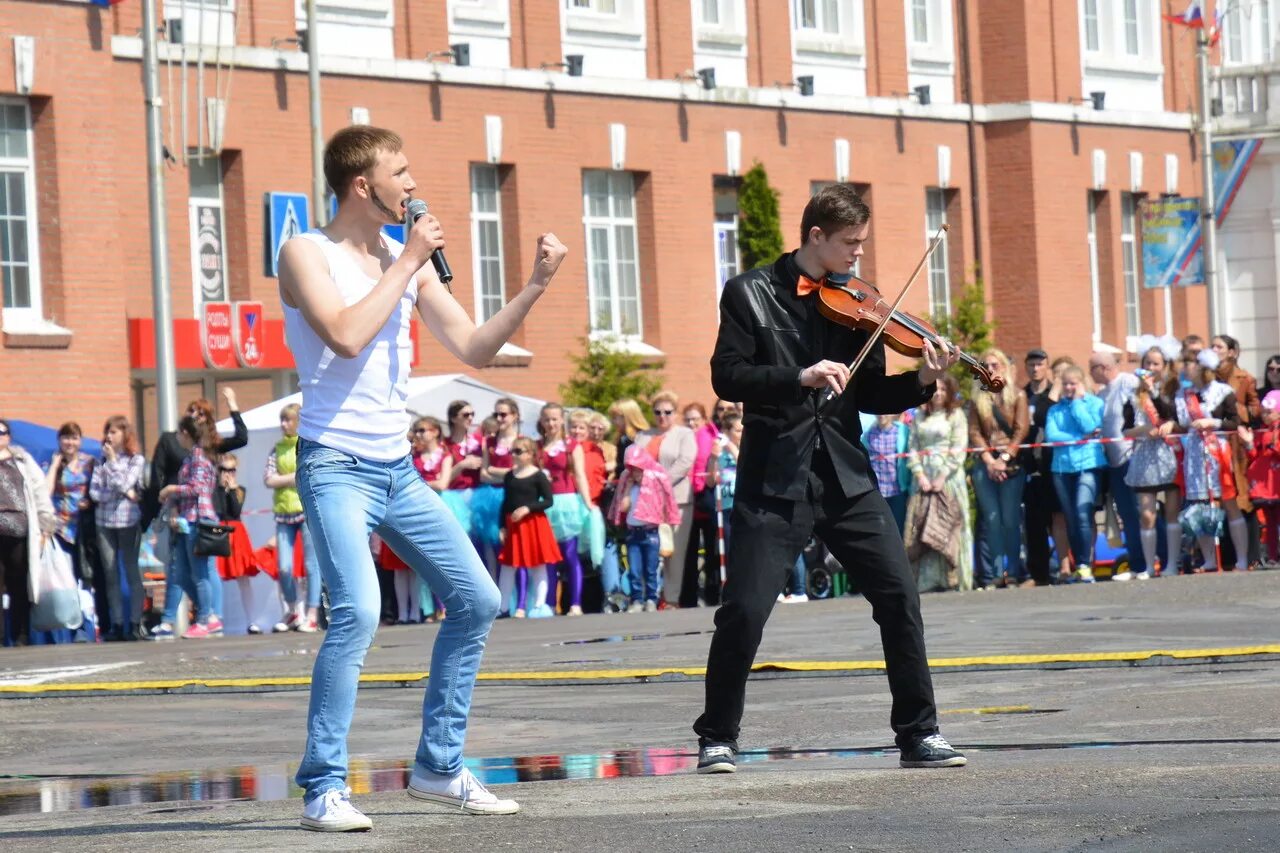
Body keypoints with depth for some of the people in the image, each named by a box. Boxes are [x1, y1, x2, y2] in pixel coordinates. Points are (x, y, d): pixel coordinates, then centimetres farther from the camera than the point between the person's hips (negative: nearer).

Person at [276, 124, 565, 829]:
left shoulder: (408, 257, 12)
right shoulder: (306, 254, -5)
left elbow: (474, 349, 12)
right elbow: (346, 336, -22)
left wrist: (533, 287, 1)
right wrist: (405, 263, -14)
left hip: (397, 471, 7)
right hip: (336, 465, -7)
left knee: (477, 600, 6)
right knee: (357, 611, -24)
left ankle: (438, 767, 18)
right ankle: (323, 789, -17)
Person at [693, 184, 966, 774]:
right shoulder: (750, 294, 0)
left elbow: (871, 396, 10)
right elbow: (727, 377, -9)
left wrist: (923, 382, -8)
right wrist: (801, 377, -21)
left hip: (844, 475, 4)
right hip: (774, 478, -4)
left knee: (899, 596, -3)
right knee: (744, 611, -9)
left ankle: (919, 735, 7)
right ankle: (718, 737, 9)